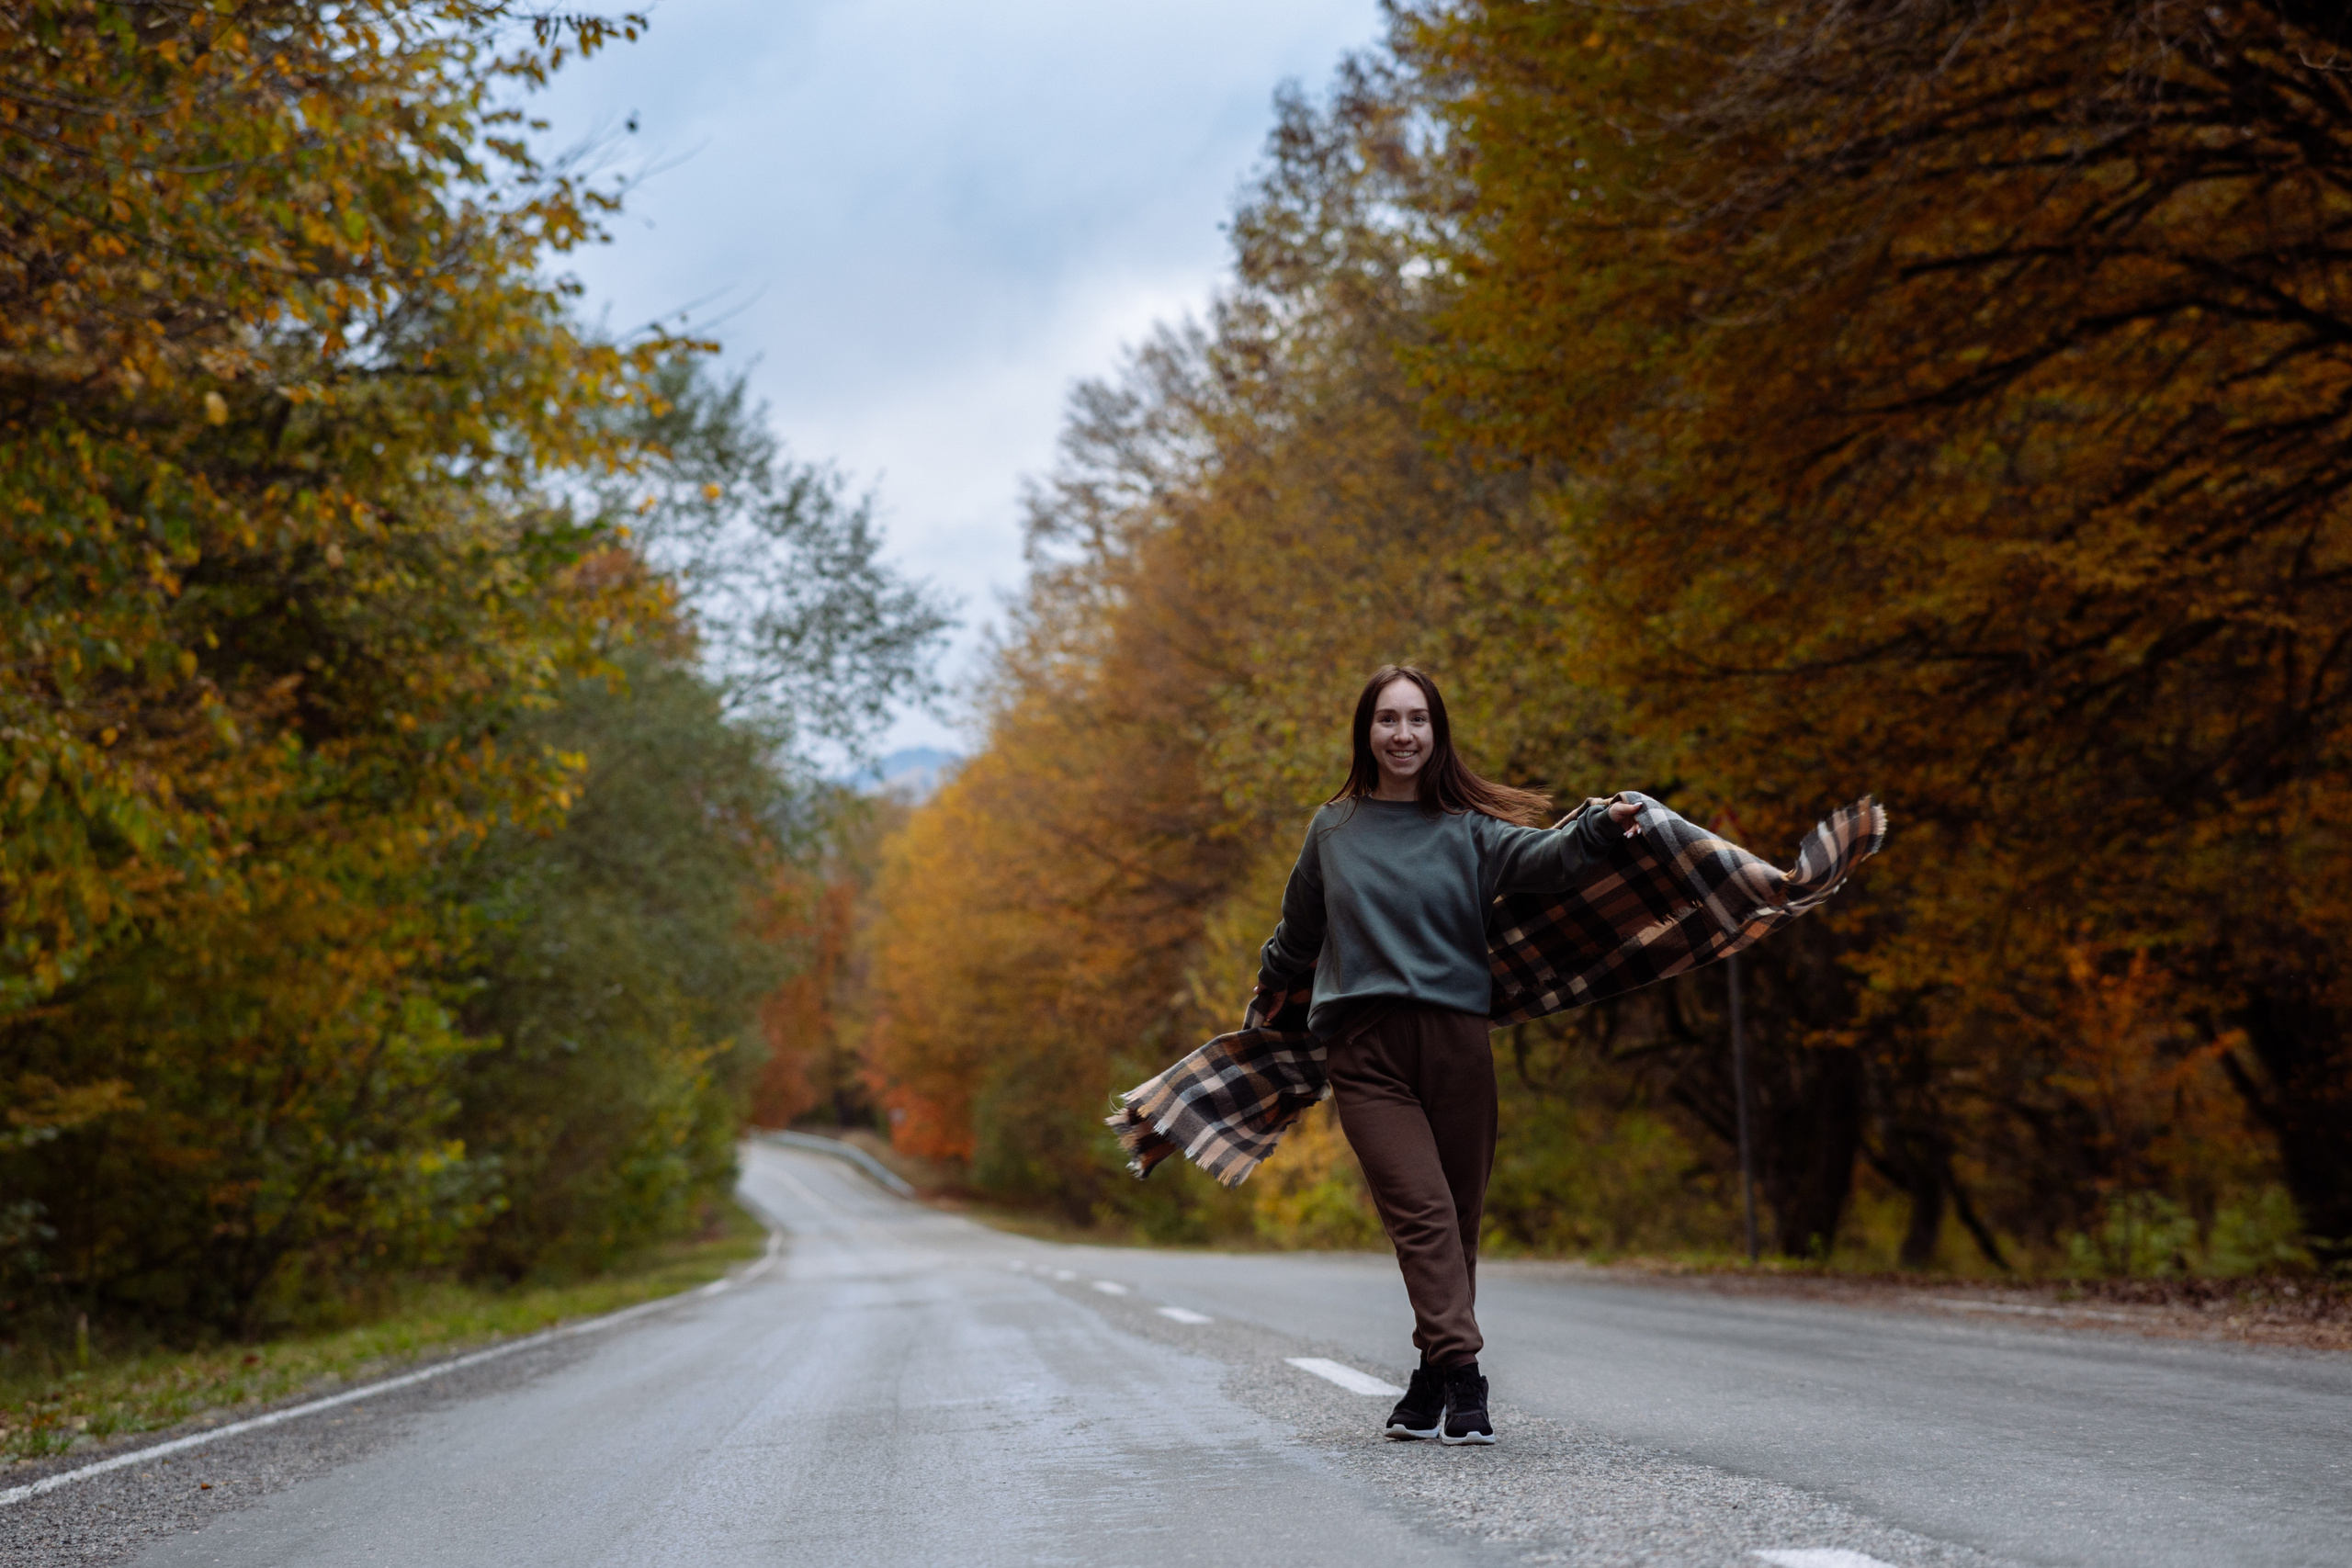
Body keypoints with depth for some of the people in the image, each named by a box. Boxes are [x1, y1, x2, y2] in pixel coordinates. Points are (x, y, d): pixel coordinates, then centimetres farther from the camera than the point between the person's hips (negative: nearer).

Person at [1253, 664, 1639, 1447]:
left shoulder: (1469, 829, 7)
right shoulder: (1332, 830, 12)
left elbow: (1540, 858, -13)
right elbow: (1298, 929, 29)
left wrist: (1598, 826, -32)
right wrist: (1269, 990, 42)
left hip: (1455, 1038, 0)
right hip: (1363, 1048, 0)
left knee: (1459, 1218, 4)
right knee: (1420, 1211, -13)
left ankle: (1434, 1386, 15)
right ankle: (1460, 1381, -18)